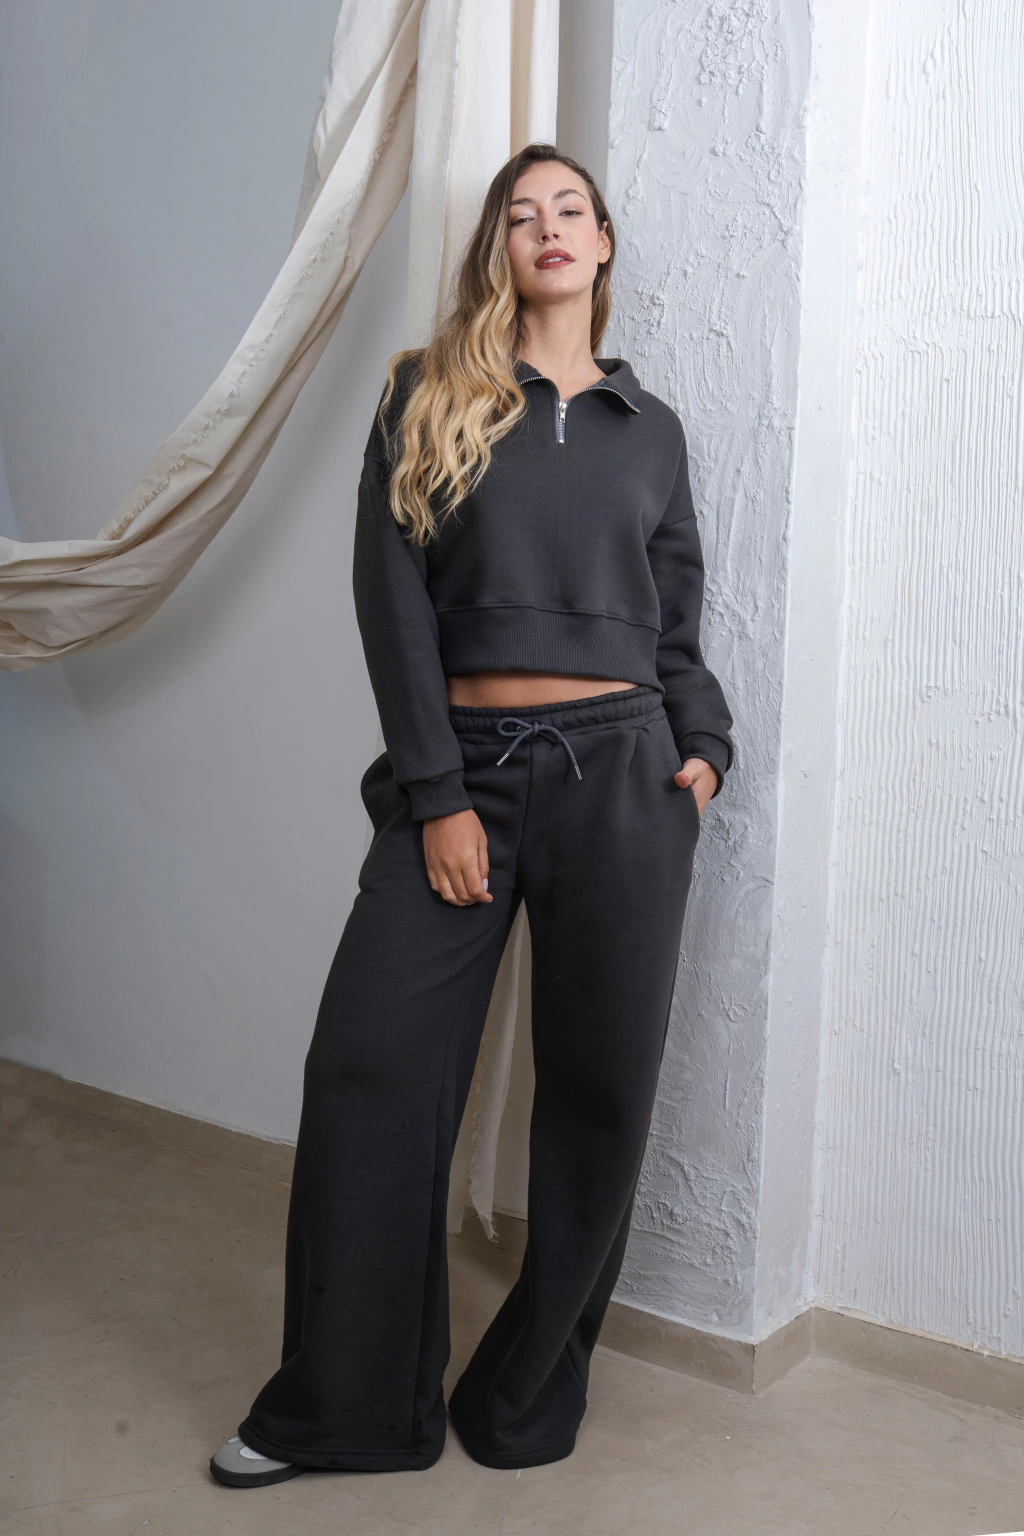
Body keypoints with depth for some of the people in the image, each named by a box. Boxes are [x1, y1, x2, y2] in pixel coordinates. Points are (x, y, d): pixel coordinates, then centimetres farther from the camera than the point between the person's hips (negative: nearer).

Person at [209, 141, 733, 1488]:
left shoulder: (651, 427, 14)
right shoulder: (427, 399, 6)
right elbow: (392, 600, -2)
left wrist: (704, 746, 0)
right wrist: (438, 795, -9)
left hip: (621, 773, 2)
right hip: (465, 766, -1)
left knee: (600, 1089, 4)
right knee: (367, 1068, -4)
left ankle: (531, 1399, 22)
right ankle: (346, 1407, 13)